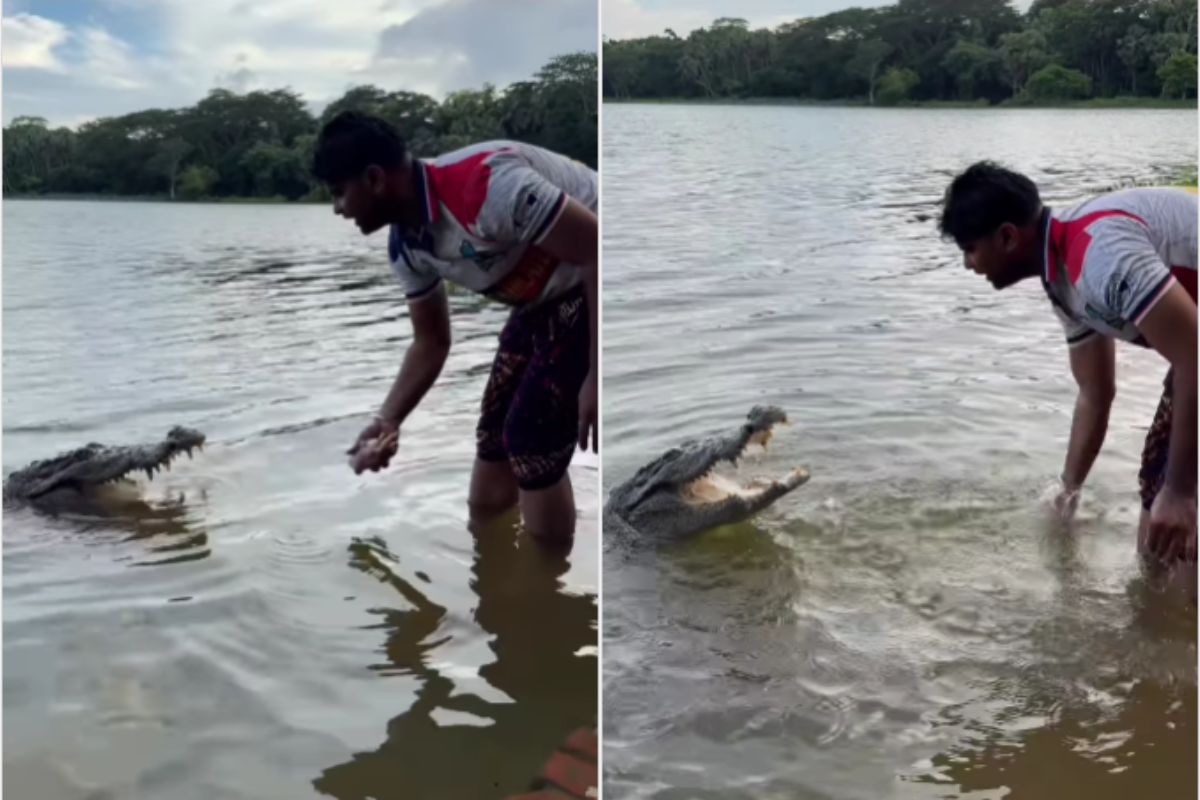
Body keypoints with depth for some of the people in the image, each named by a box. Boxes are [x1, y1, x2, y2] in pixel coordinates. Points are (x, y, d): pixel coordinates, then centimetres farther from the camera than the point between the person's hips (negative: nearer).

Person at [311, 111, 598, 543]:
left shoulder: (485, 184, -32)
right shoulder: (406, 245, -2)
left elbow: (599, 251, -30)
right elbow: (431, 343, 11)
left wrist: (597, 376, -29)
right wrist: (387, 422, 0)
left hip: (593, 288, -9)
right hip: (547, 297, 9)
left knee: (529, 438, -10)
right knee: (494, 435, 11)